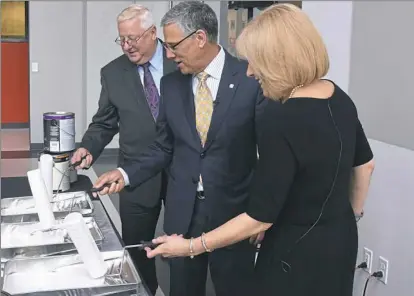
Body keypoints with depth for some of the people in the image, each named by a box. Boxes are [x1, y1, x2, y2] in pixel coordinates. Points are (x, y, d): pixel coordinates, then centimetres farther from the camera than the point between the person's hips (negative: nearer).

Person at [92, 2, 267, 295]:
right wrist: (126, 173, -4)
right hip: (182, 212, 4)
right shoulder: (171, 84, 3)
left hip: (234, 211, -3)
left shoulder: (252, 78, -10)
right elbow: (164, 148, 10)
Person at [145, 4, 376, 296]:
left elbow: (261, 217, -24)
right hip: (342, 239, 8)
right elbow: (365, 165, 12)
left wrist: (192, 246, -17)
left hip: (297, 254, -8)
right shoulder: (339, 98, -3)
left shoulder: (282, 120, -28)